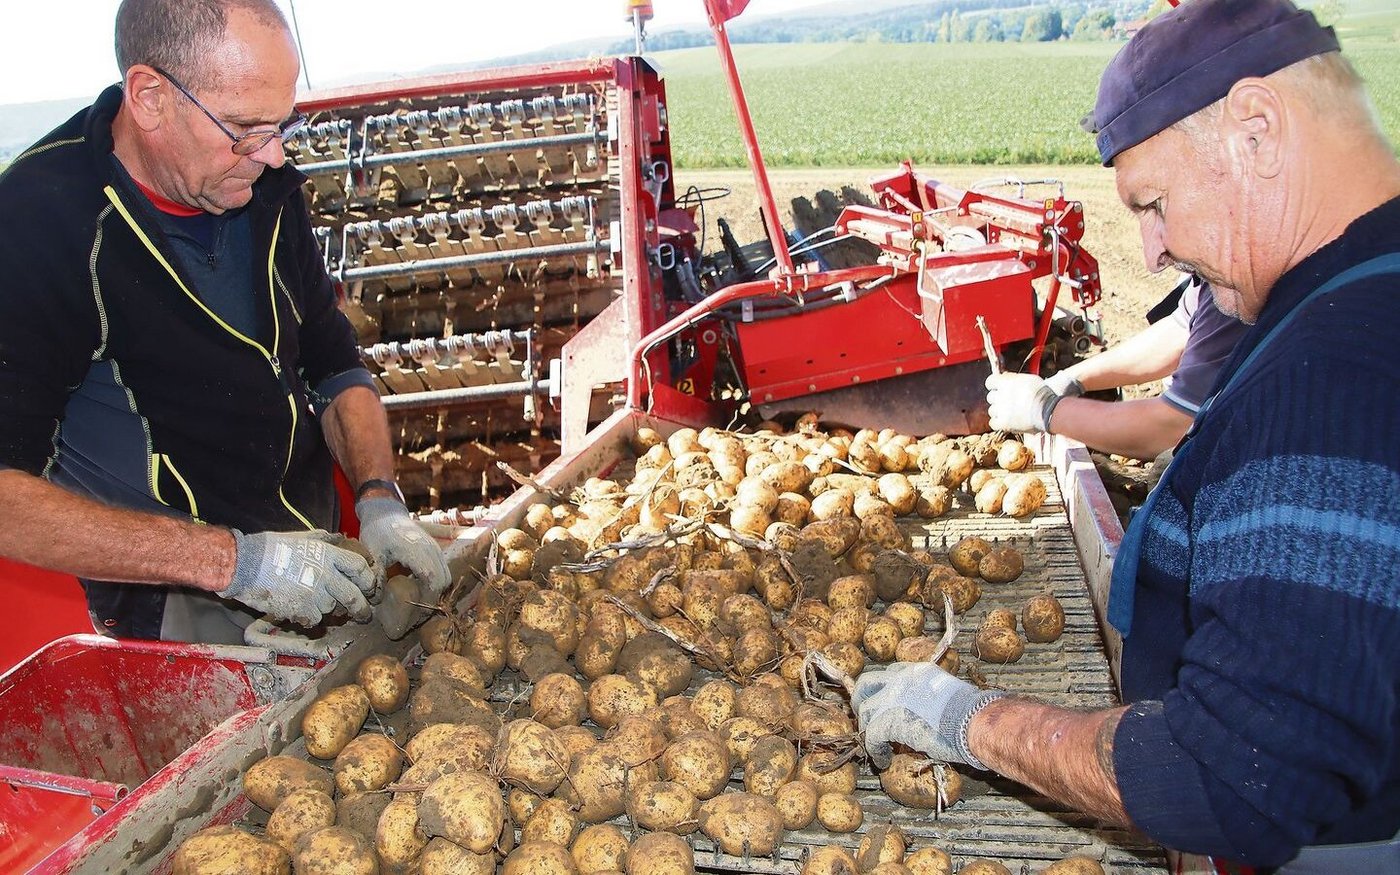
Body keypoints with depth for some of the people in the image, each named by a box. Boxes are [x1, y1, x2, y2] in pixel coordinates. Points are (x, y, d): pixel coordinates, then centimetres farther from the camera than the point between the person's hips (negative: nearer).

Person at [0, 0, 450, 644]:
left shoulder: (262, 188, 1)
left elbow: (335, 367, 7)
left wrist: (378, 498, -10)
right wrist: (230, 560, -28)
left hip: (313, 556, 6)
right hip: (174, 609, -5)